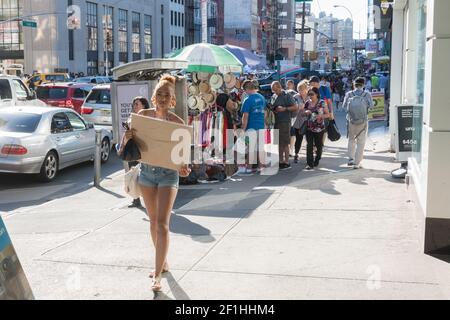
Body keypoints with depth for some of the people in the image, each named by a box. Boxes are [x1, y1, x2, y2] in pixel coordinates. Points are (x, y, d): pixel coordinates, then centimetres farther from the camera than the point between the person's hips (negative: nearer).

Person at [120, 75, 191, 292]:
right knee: (153, 221, 16)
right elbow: (129, 144, 5)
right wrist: (127, 137, -18)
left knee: (162, 224, -9)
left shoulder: (177, 123, -10)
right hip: (147, 171, 4)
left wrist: (184, 168, -25)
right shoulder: (143, 115, -2)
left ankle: (158, 274, -6)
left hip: (168, 174, -4)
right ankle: (163, 262, 34)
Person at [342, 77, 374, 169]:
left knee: (351, 140, 22)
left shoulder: (349, 94, -7)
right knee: (361, 142, 7)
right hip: (363, 122, -2)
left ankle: (351, 159, 18)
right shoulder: (367, 95, -11)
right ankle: (357, 163, 5)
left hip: (351, 121, 2)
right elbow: (371, 106, -5)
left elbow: (344, 107, -5)